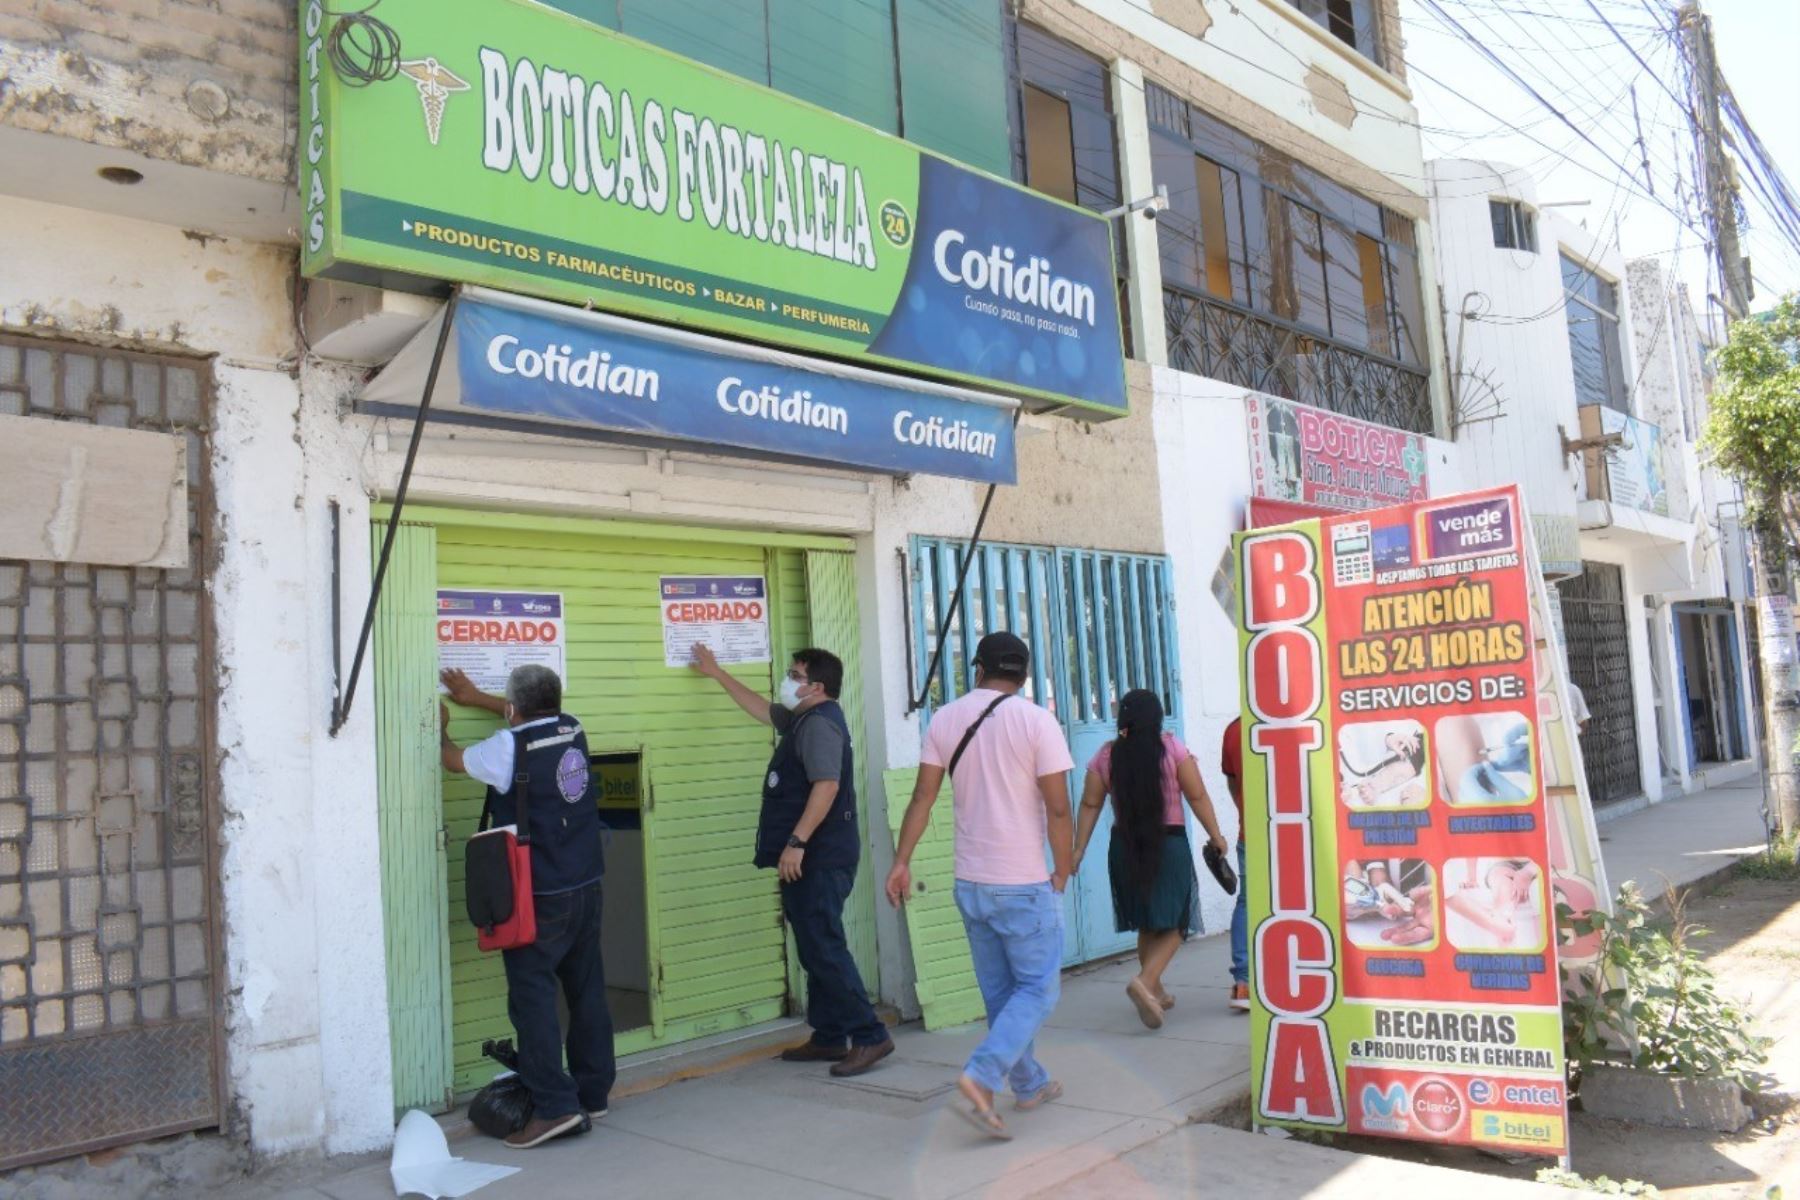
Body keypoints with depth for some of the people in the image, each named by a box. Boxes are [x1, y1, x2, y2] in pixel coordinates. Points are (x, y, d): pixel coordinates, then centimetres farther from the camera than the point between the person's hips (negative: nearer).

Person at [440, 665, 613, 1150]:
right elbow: (538, 717, 26)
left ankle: (554, 1105, -5)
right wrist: (476, 698, 35)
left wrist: (441, 727, 27)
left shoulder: (509, 746, -13)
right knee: (587, 992, 13)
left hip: (537, 896, -7)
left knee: (532, 997, -1)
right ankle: (593, 1095, 22)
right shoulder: (573, 731, 3)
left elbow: (453, 761, 6)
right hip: (586, 887, 7)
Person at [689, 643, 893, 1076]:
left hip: (821, 858, -11)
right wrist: (717, 673, 38)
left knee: (825, 949, -11)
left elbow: (826, 785, -25)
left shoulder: (820, 723, -14)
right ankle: (829, 1038, 19)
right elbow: (761, 708, 33)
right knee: (816, 949, 13)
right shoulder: (802, 719, 17)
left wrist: (796, 842, -27)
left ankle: (870, 1036, -7)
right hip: (809, 858, 11)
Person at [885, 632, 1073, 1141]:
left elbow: (923, 798, -1)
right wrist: (1062, 873, -1)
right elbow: (1057, 809, -12)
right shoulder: (1036, 721, -10)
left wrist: (901, 861, 4)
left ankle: (1030, 1084, 29)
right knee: (1038, 988, 5)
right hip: (1024, 883, -5)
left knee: (1000, 991, 18)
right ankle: (981, 1079, -11)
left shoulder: (944, 720, 1)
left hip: (970, 883, 5)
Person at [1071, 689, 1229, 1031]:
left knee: (1148, 924, 19)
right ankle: (1145, 981, -17)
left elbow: (1090, 805, -2)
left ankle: (1155, 991, 28)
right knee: (1175, 922, 4)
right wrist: (1215, 836, 4)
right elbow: (1197, 796, -6)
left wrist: (1078, 849, 2)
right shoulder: (1172, 748, -7)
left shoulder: (1105, 755, -1)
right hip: (1170, 844, -3)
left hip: (1125, 847, 4)